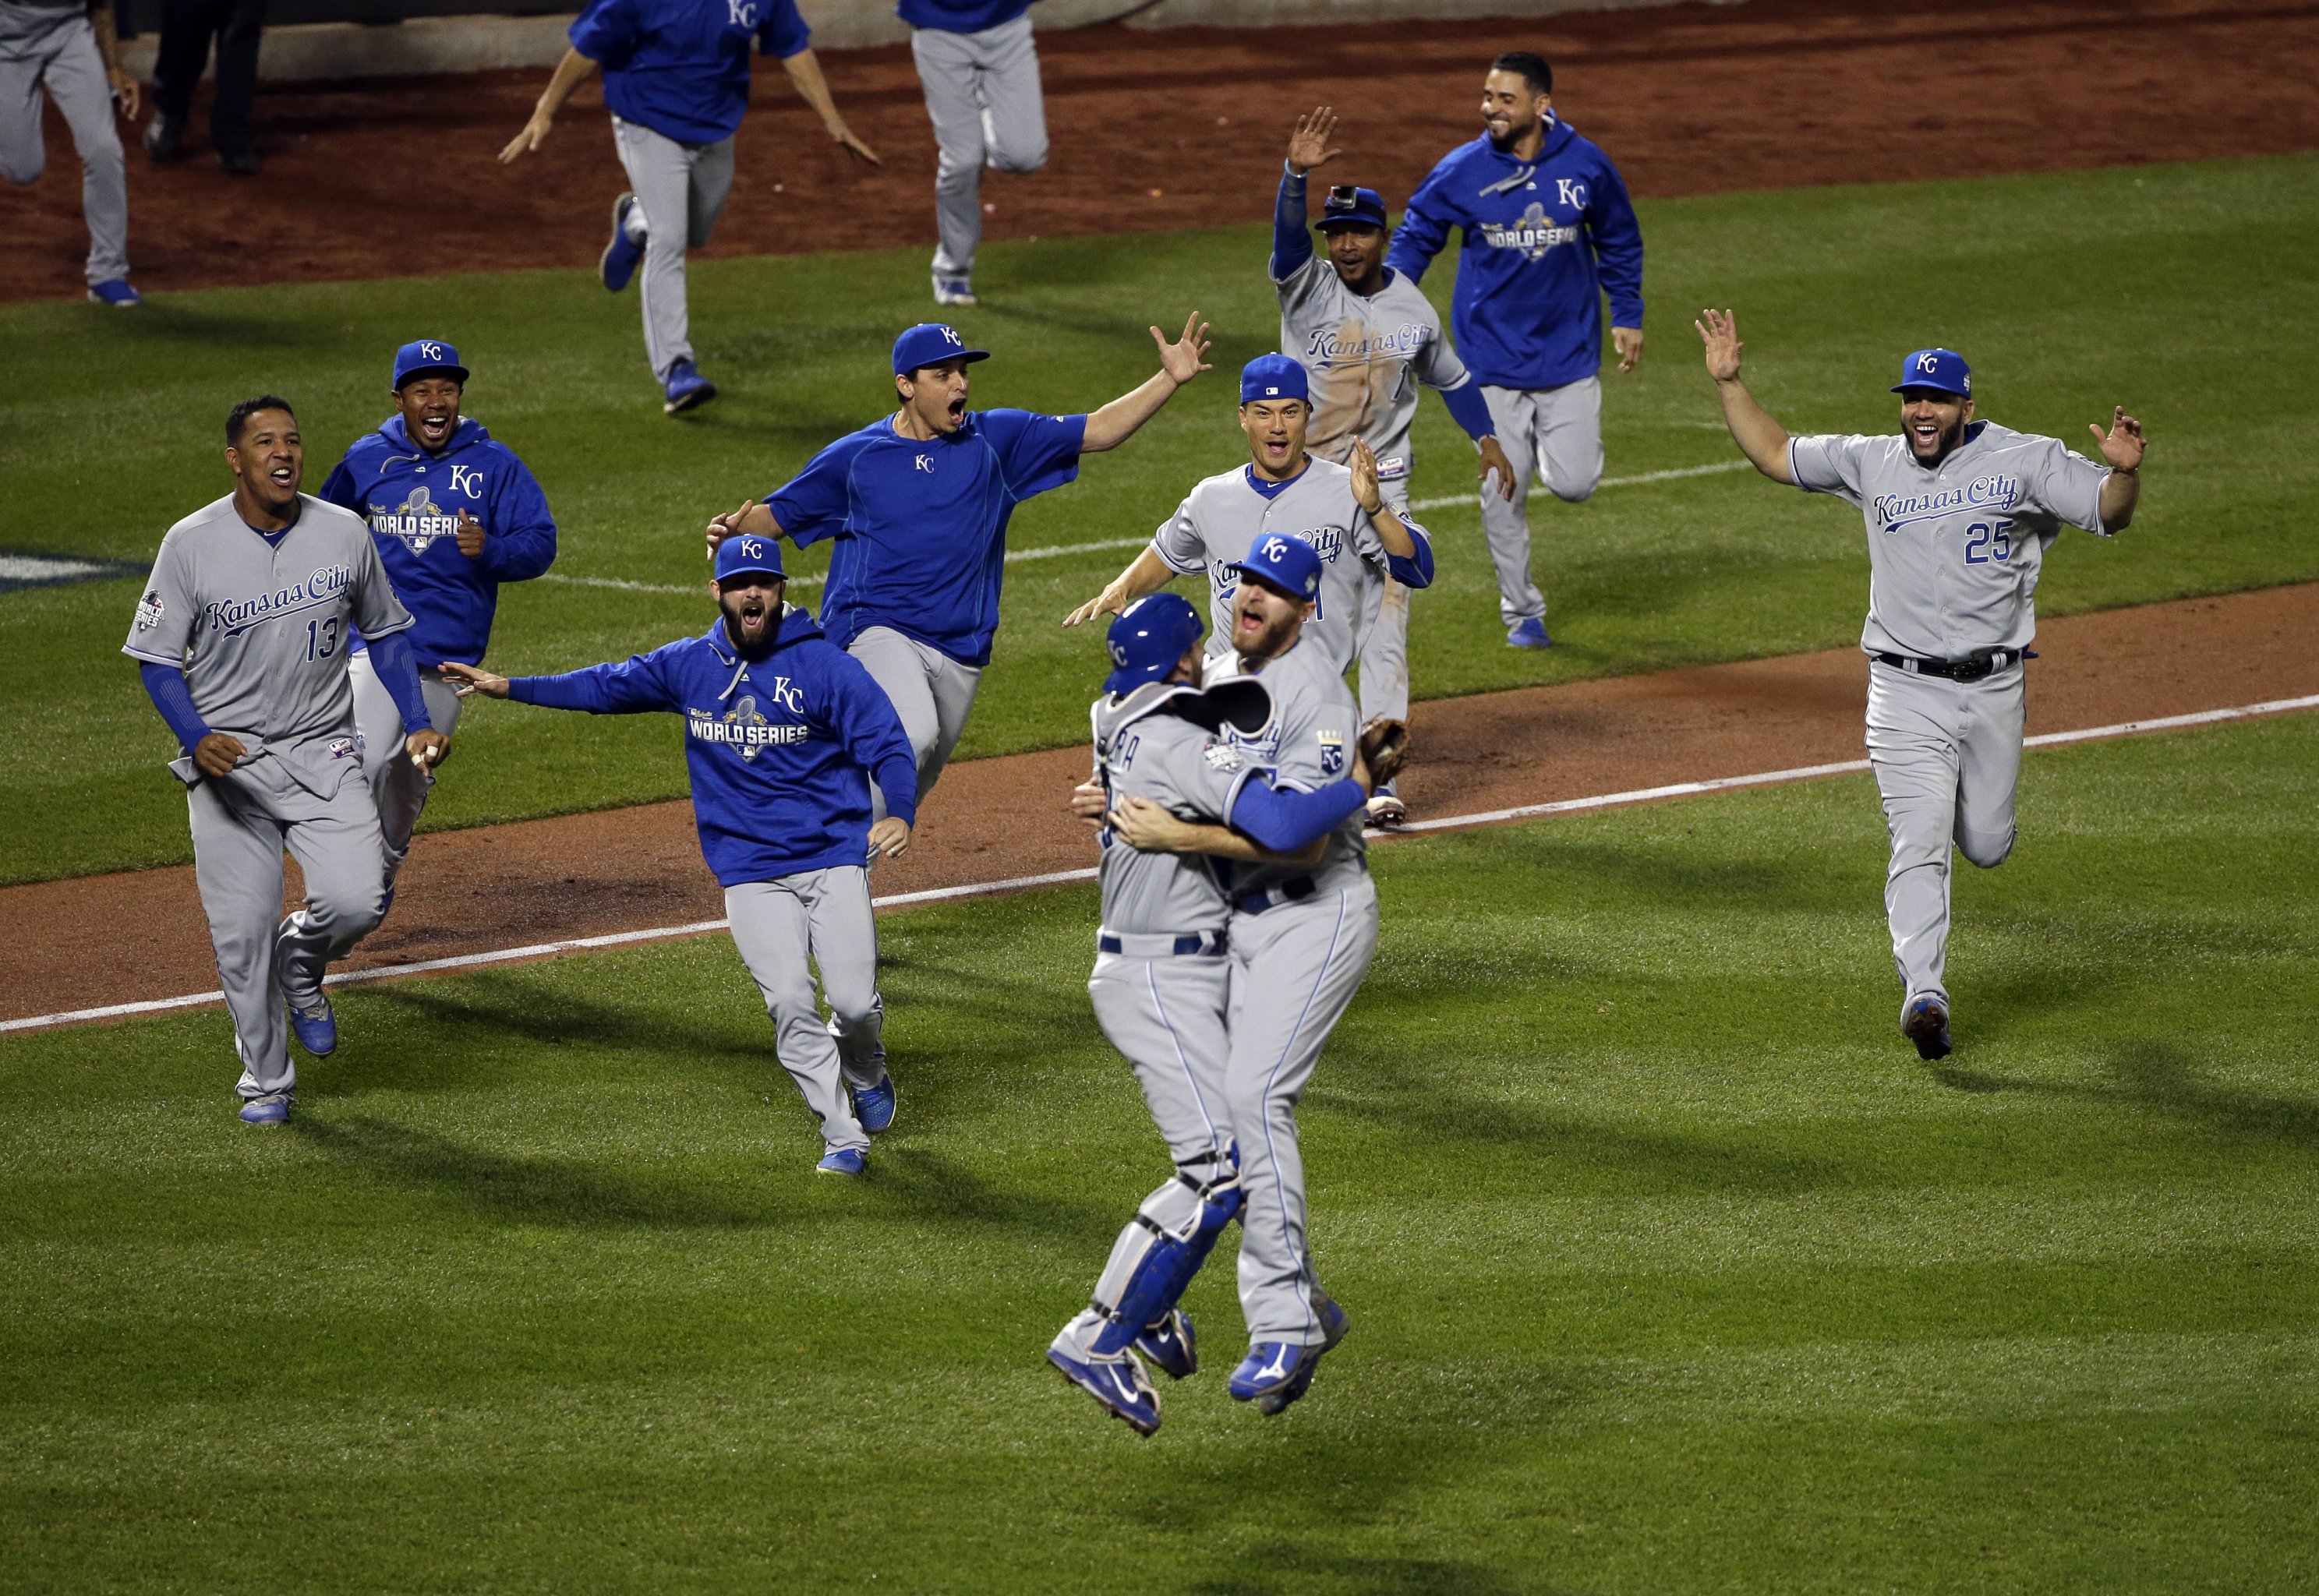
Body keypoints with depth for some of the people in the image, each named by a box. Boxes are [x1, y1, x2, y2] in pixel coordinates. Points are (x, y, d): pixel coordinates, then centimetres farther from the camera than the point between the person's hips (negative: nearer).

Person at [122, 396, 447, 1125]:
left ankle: (301, 965, 18)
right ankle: (266, 1082, 18)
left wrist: (418, 724, 1)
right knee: (241, 930, -2)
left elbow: (385, 634, 12)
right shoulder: (192, 544, -8)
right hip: (227, 762, -1)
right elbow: (157, 659, -4)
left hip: (322, 756, 1)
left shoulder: (345, 535, -2)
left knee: (355, 901, -18)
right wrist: (197, 738, -20)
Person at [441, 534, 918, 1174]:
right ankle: (843, 1139, -1)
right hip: (749, 873, 2)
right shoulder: (689, 666, 6)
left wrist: (900, 814, -28)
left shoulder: (824, 666, -5)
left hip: (833, 861, -2)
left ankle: (865, 1071, 27)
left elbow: (887, 744, -9)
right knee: (789, 1003, -11)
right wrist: (511, 687, 12)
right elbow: (607, 687, 16)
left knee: (854, 1002, -9)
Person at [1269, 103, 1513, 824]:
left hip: (1381, 489, 1)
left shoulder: (1413, 307, 1)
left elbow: (1450, 377, 18)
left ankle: (1379, 780, -4)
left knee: (1384, 628, -5)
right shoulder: (1308, 287, -9)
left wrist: (1487, 438, 12)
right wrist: (1296, 174, -48)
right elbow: (1287, 234, -30)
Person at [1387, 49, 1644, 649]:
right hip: (1494, 356, 0)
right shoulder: (1462, 172, -8)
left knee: (1574, 484, -7)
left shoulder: (1586, 165, -6)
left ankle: (1555, 447, 30)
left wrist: (1627, 315, 9)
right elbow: (1415, 237, 3)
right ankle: (1522, 612, 16)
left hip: (1569, 348, 0)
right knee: (1503, 492, 1)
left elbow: (1619, 241, 10)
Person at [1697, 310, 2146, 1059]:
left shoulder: (2024, 461, -3)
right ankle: (1924, 993, -19)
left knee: (1986, 847, 10)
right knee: (1920, 843, -13)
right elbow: (1774, 453, 13)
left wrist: (2126, 471, -31)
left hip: (1994, 688, 0)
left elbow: (2109, 512, -10)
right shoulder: (1871, 464, 5)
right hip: (1905, 692, 0)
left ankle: (1964, 803, 47)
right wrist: (1728, 382, 4)